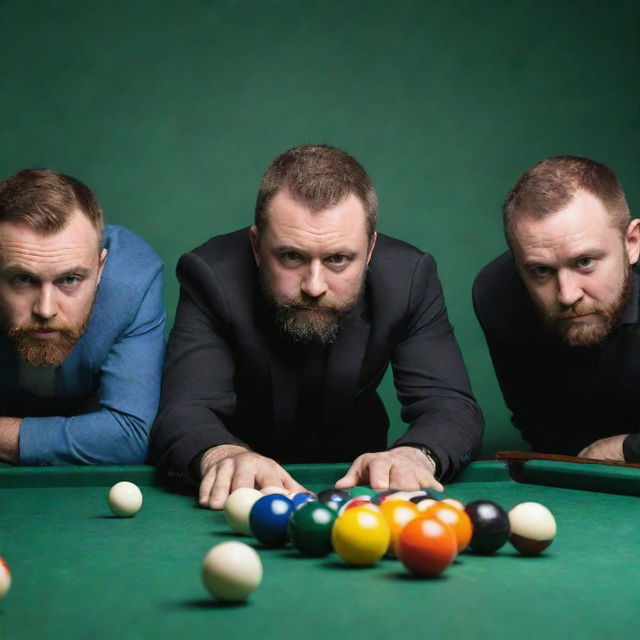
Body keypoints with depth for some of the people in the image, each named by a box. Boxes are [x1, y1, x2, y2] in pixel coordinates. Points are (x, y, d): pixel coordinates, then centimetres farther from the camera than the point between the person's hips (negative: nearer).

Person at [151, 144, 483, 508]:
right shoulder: (213, 276, -22)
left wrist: (415, 454, -44)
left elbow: (453, 405, -21)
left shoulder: (410, 277, -17)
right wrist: (221, 453, -54)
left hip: (352, 479, 1)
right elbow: (185, 409, -30)